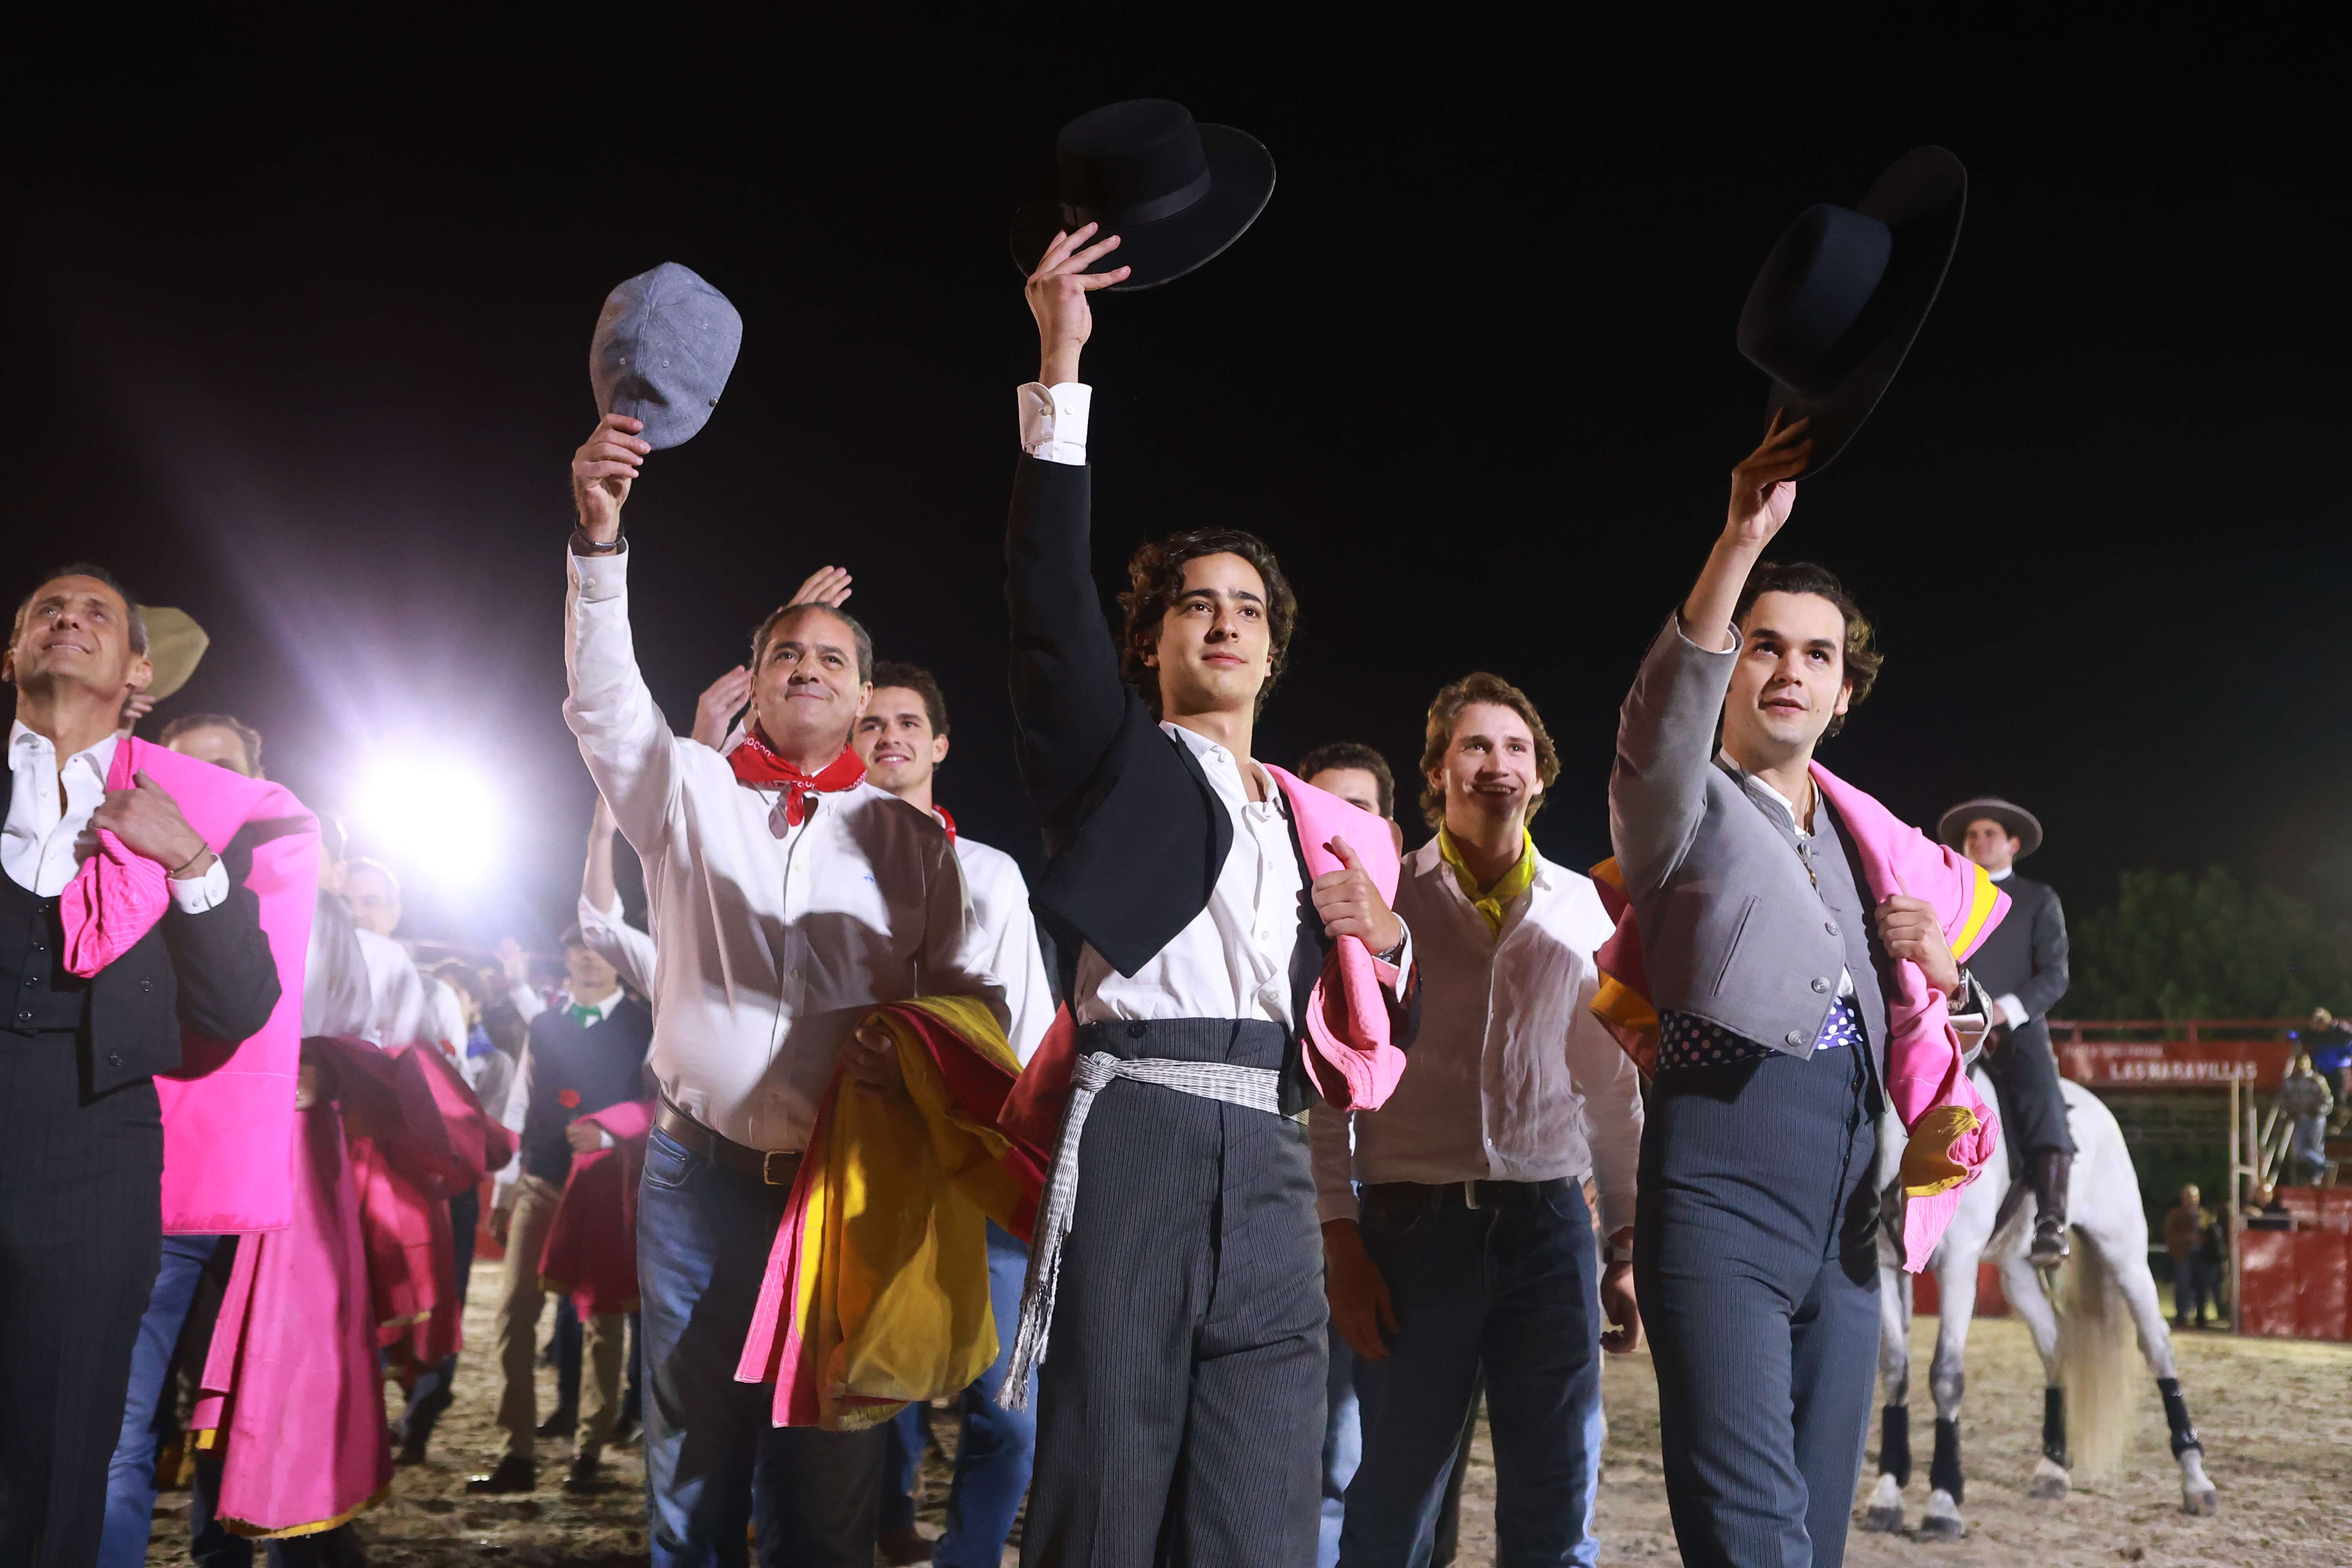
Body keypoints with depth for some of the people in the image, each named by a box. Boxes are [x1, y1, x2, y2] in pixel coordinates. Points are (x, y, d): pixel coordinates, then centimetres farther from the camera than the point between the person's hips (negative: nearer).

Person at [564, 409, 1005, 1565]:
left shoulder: (909, 838, 10)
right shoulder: (691, 791, 8)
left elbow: (971, 989, 11)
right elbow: (603, 700, -8)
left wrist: (915, 1042, -12)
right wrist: (598, 536, -21)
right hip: (700, 1175, 0)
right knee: (691, 1459, 5)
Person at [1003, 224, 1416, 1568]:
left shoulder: (1324, 826, 25)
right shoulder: (1118, 760, 13)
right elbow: (1050, 594, -4)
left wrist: (1386, 938, 7)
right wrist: (1061, 369, -10)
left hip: (1271, 1166, 4)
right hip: (1136, 1133, -4)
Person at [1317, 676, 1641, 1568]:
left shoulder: (1580, 908, 10)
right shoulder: (1384, 899, 2)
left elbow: (1613, 1083, 13)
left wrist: (1627, 1245, 9)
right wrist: (1342, 1240, -7)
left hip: (1551, 1226, 2)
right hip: (1414, 1224, -2)